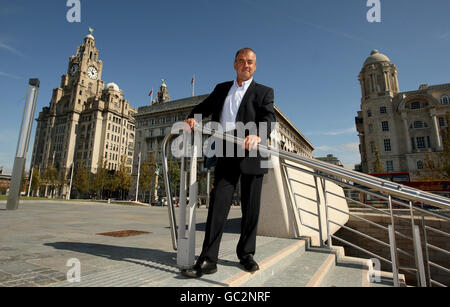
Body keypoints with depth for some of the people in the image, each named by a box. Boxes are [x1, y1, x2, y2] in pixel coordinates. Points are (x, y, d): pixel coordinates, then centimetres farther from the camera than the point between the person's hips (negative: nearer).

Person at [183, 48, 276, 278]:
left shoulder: (264, 92, 9)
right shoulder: (221, 89, 21)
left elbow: (268, 118, -7)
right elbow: (205, 107, 27)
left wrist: (258, 136, -29)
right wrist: (192, 117, 3)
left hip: (251, 155, -1)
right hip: (226, 155, 2)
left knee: (251, 207, 6)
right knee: (218, 203, -6)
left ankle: (246, 254, 24)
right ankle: (208, 260, 0)